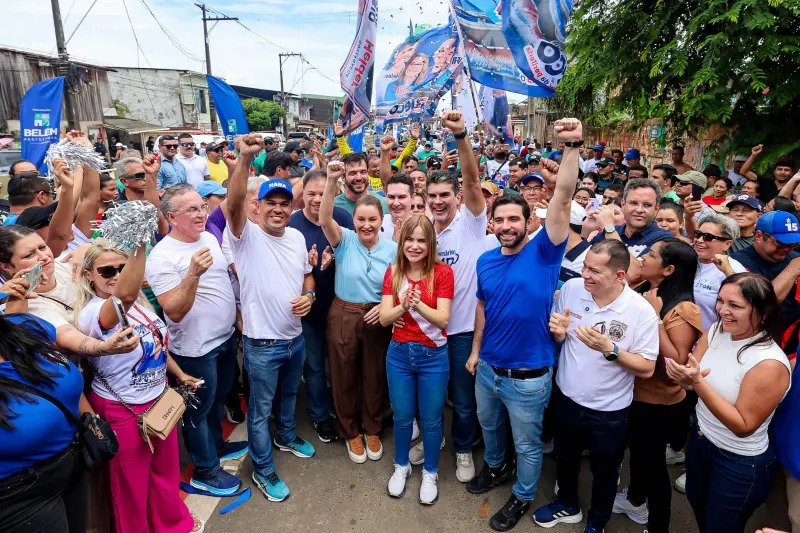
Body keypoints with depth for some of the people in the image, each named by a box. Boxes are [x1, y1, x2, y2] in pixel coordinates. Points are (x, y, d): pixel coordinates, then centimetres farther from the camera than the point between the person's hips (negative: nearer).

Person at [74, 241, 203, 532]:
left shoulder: (137, 301, -3)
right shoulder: (91, 314, -28)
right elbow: (124, 296, -52)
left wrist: (179, 374, 18)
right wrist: (140, 244, -62)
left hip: (159, 398, 8)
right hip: (124, 411, -7)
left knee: (167, 468, 26)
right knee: (132, 481, 16)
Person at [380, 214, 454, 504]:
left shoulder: (442, 273, -12)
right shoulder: (393, 272, -3)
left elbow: (443, 319, -18)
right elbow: (384, 318, -9)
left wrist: (419, 305, -35)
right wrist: (403, 306, -30)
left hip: (433, 356, -2)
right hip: (399, 353, 3)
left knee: (431, 420, 12)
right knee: (402, 417, 17)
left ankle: (430, 472, 36)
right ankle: (401, 465, 42)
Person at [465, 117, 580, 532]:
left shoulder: (543, 252, -16)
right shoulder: (486, 260, -2)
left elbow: (562, 199, -28)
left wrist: (571, 146, -37)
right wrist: (475, 351, 12)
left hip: (528, 376, -5)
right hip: (488, 368, 5)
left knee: (527, 443, 18)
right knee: (489, 426, 29)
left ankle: (523, 496, 44)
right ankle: (495, 467, 58)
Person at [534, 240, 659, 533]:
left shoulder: (641, 311, -22)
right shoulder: (570, 288, -13)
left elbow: (647, 368, -17)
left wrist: (609, 349, -32)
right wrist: (558, 332, -21)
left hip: (609, 410, -3)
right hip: (566, 397, 3)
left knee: (604, 471, 21)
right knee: (565, 458, 27)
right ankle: (567, 505, 55)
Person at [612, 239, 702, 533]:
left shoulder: (683, 309, -23)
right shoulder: (644, 295, 1)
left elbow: (678, 364, -28)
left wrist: (656, 317, -30)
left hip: (658, 401, -7)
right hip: (633, 391, 8)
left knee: (652, 458, 10)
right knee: (637, 449, 26)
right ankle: (635, 501, 50)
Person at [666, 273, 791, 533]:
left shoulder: (769, 364, -30)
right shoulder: (716, 331, -9)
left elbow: (743, 426, -26)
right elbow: (691, 379, -6)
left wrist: (698, 382, -34)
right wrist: (683, 376, -30)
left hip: (741, 465, -6)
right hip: (700, 440, 6)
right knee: (699, 511, 29)